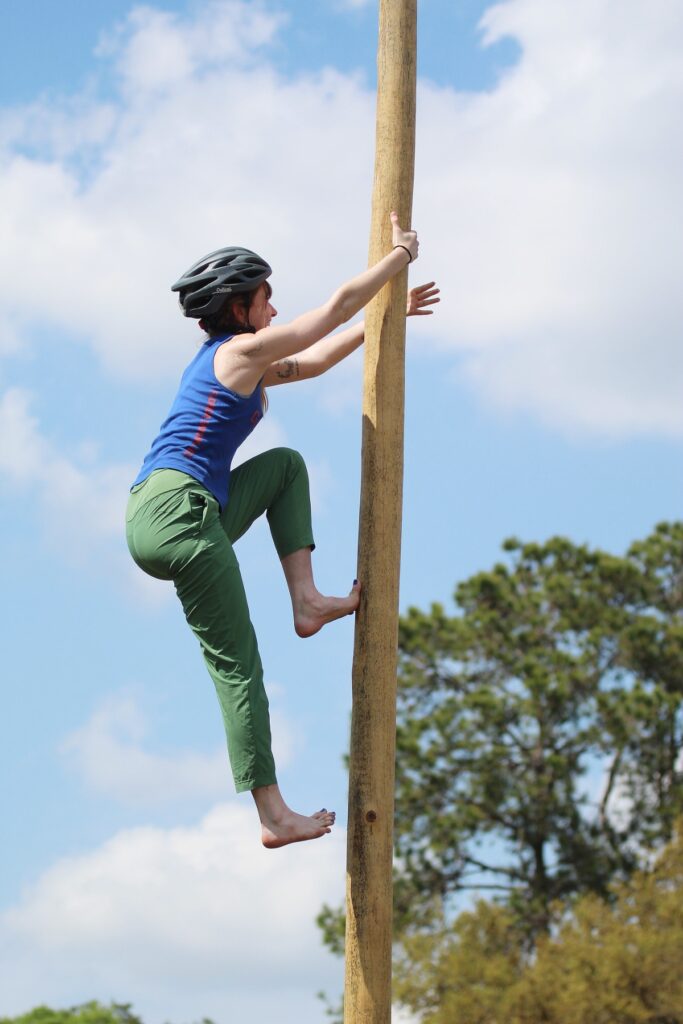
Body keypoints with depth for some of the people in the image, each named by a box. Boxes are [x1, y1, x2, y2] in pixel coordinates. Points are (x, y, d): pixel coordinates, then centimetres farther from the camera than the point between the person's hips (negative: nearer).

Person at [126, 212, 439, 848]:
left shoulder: (227, 362, 24)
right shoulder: (242, 350, -2)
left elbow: (314, 361, 37)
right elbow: (339, 304, 5)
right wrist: (400, 254, 18)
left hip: (153, 518, 9)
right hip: (179, 511, -9)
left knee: (286, 464, 24)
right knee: (238, 666, -8)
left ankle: (307, 600, 12)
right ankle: (274, 816, -7)